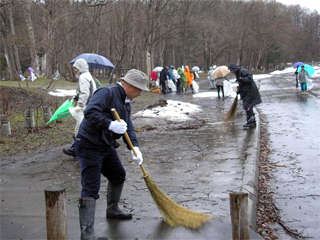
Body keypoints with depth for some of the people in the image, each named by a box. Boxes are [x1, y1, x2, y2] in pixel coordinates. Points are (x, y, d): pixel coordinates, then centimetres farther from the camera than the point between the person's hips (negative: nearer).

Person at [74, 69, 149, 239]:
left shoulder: (126, 102, 12)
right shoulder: (107, 92, -18)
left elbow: (128, 127, 8)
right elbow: (90, 112, -31)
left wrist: (135, 148, -6)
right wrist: (110, 124, -38)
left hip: (106, 146, 10)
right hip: (89, 146, -10)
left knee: (118, 177, 23)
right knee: (90, 189, -11)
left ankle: (112, 210, 46)